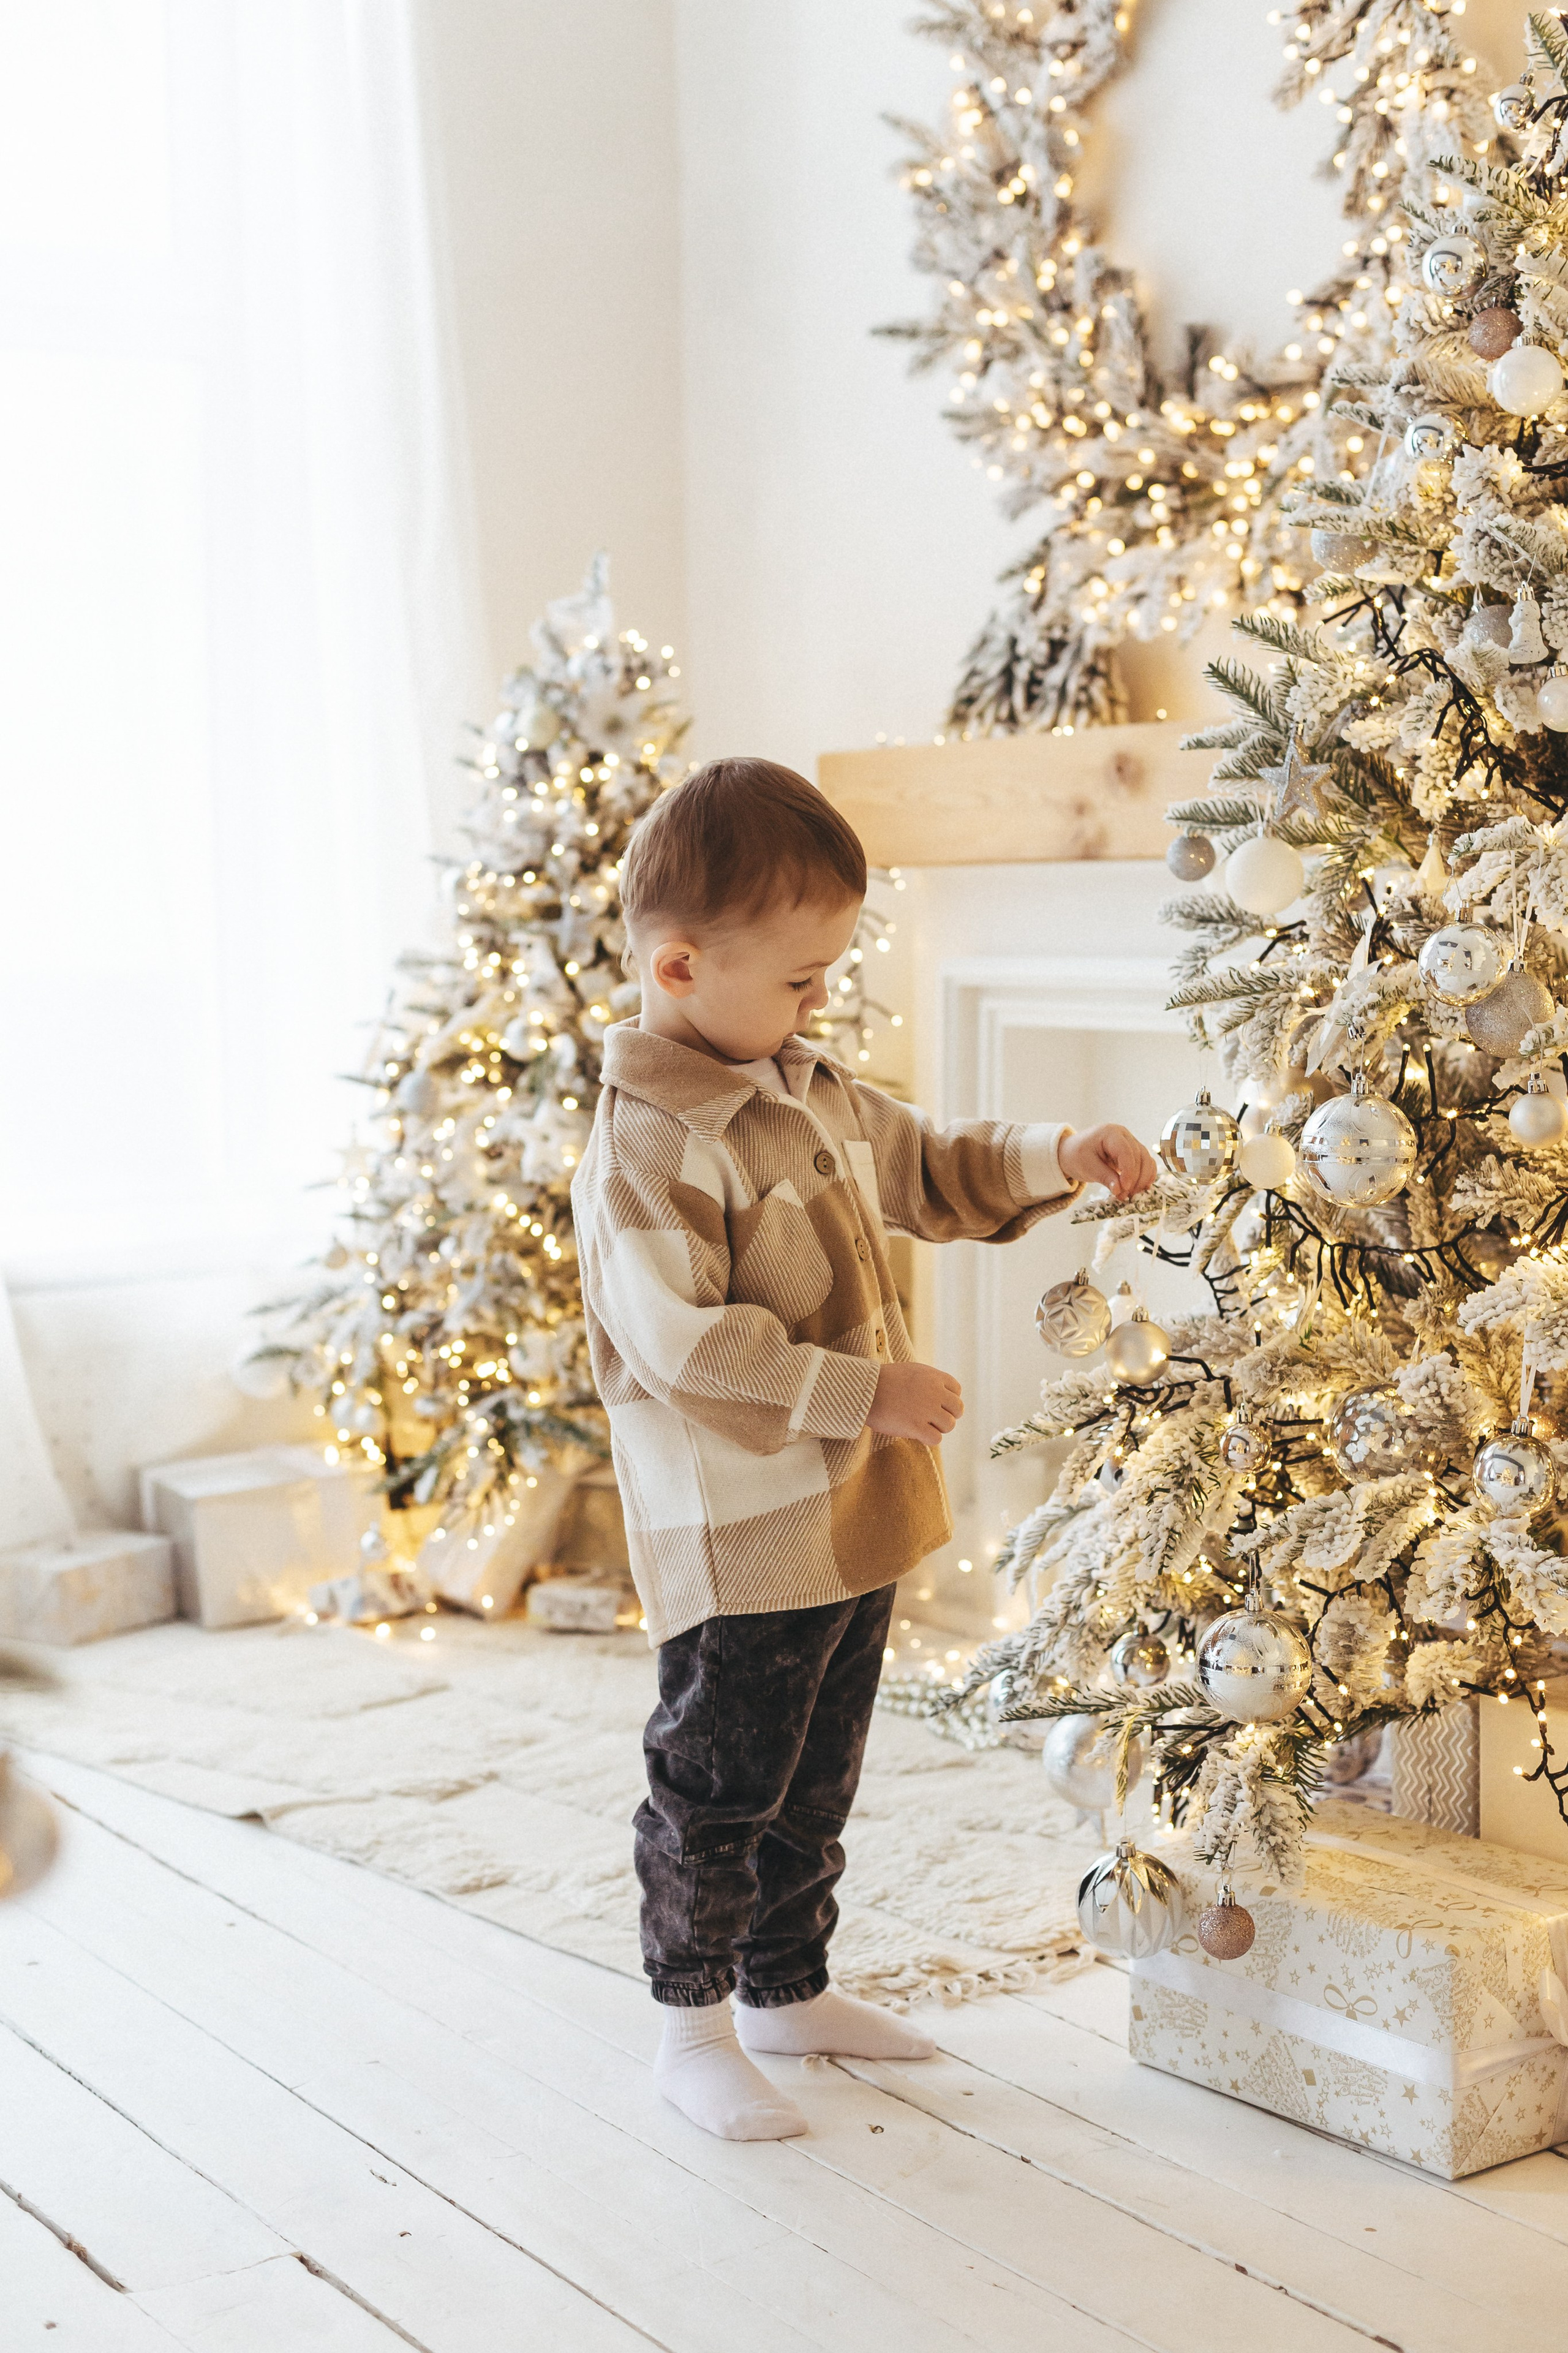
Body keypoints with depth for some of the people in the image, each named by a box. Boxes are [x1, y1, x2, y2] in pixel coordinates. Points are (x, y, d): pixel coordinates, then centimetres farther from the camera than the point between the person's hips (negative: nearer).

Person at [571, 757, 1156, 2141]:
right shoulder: (650, 1143, -21)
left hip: (855, 1519, 9)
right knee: (718, 1789, 5)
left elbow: (932, 1174, 23)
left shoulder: (820, 1093, 8)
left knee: (817, 1780, 21)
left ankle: (790, 1987, 38)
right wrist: (860, 1392, -26)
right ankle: (696, 2031, 21)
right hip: (738, 1540, -9)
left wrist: (1055, 1161, 6)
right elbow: (681, 1339, -27)